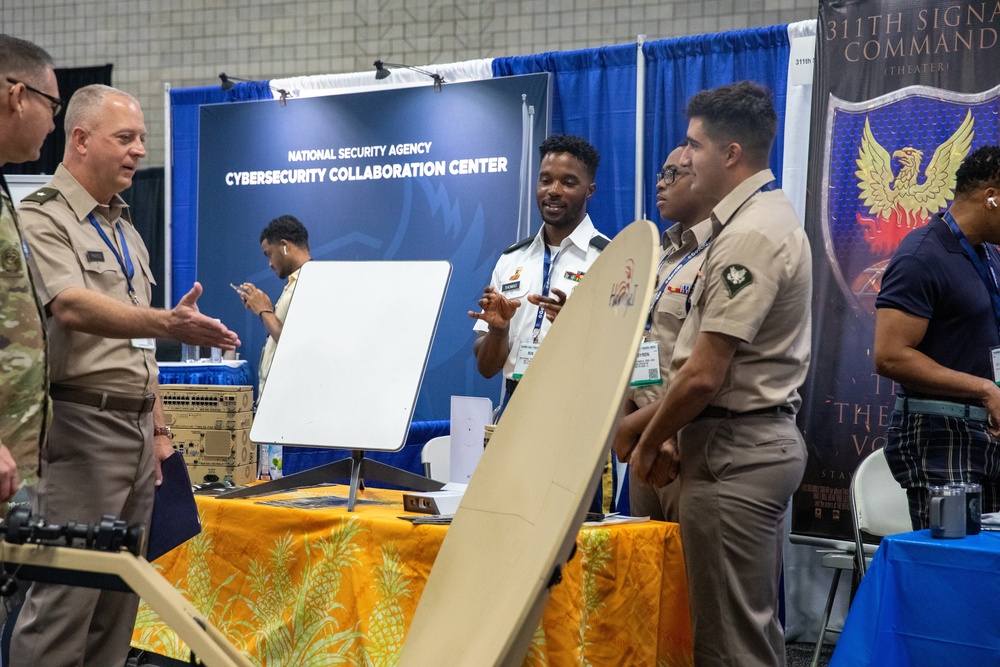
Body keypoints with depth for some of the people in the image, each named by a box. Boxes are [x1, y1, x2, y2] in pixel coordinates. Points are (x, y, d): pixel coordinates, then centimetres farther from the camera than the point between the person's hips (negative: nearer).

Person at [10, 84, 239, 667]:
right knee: (67, 594, -9)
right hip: (82, 423, -8)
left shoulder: (126, 230, 20)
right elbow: (73, 309, -25)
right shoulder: (43, 219, -7)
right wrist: (167, 324, -38)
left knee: (120, 595, 9)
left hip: (136, 425, 8)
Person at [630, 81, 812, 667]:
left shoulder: (749, 236, -18)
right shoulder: (774, 216, 14)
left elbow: (704, 375, -20)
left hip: (735, 453, -10)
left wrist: (649, 444, -6)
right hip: (767, 437, 10)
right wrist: (678, 438, 11)